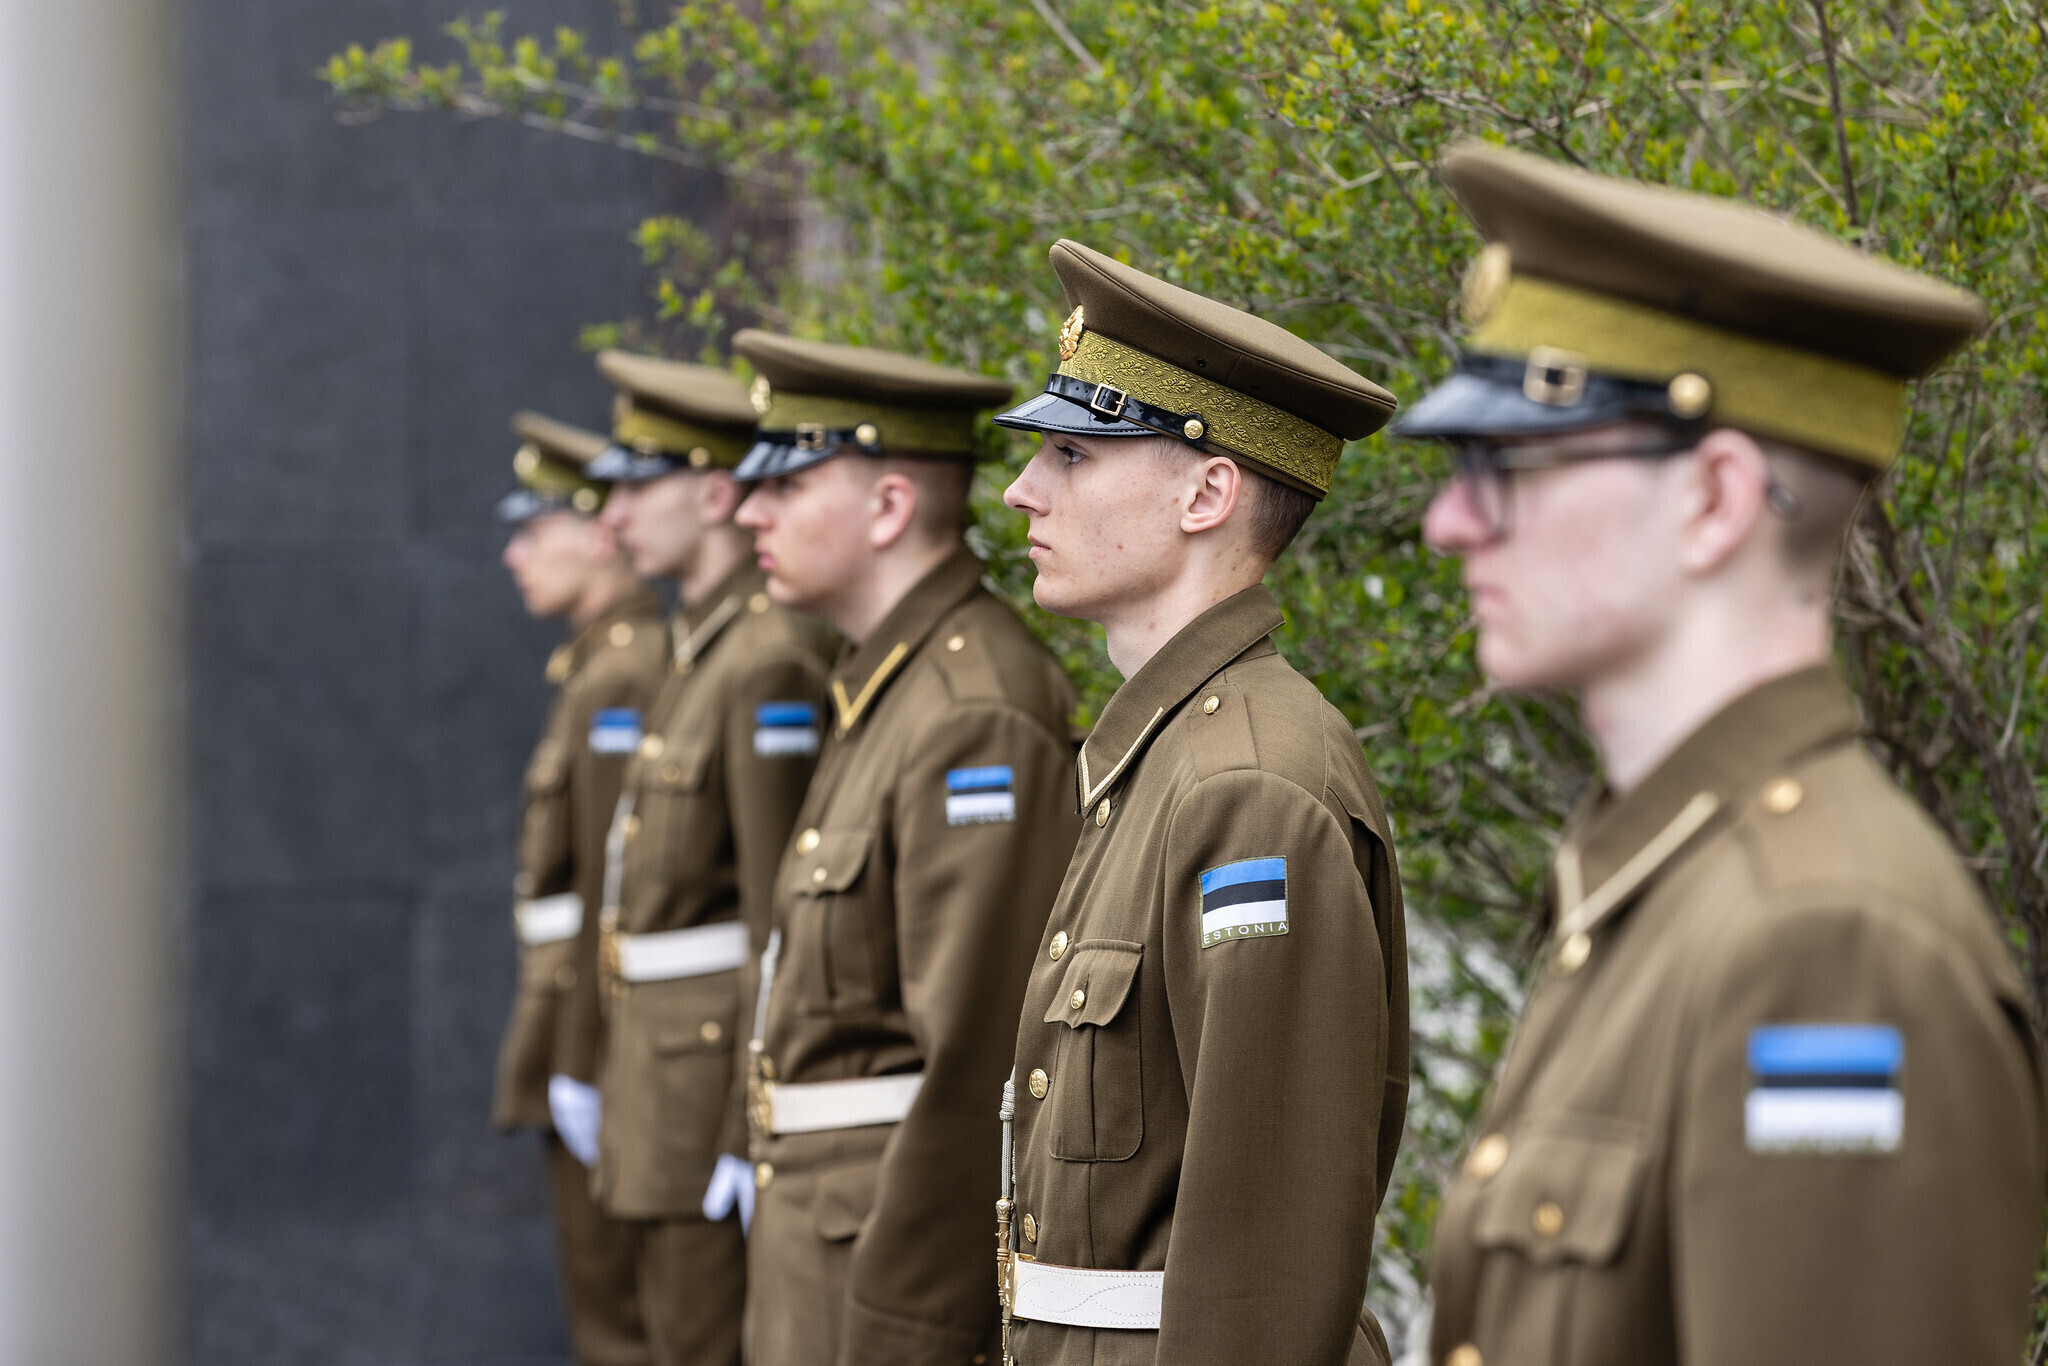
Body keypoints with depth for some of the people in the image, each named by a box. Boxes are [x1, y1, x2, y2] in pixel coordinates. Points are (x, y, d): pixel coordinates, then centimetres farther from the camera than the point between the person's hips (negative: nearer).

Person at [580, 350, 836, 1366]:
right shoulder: (704, 648, 14)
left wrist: (752, 1132, -21)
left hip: (720, 1054, -10)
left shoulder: (770, 663, -17)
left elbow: (784, 916, -21)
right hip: (666, 1058, 10)